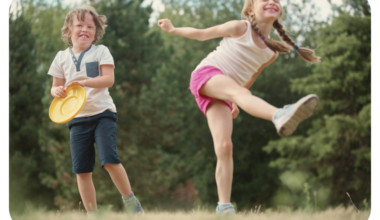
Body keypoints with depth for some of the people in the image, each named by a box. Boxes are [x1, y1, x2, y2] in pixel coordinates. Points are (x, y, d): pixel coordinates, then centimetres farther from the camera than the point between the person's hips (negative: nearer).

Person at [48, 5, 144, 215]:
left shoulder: (101, 52, 2)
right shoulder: (62, 57, 10)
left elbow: (109, 79, -9)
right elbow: (56, 86, 14)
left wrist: (84, 82, -23)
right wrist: (57, 91, -11)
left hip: (102, 113, -3)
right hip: (77, 117, 3)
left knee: (109, 160, -19)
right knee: (82, 170, -1)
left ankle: (131, 202, -1)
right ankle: (92, 214, 8)